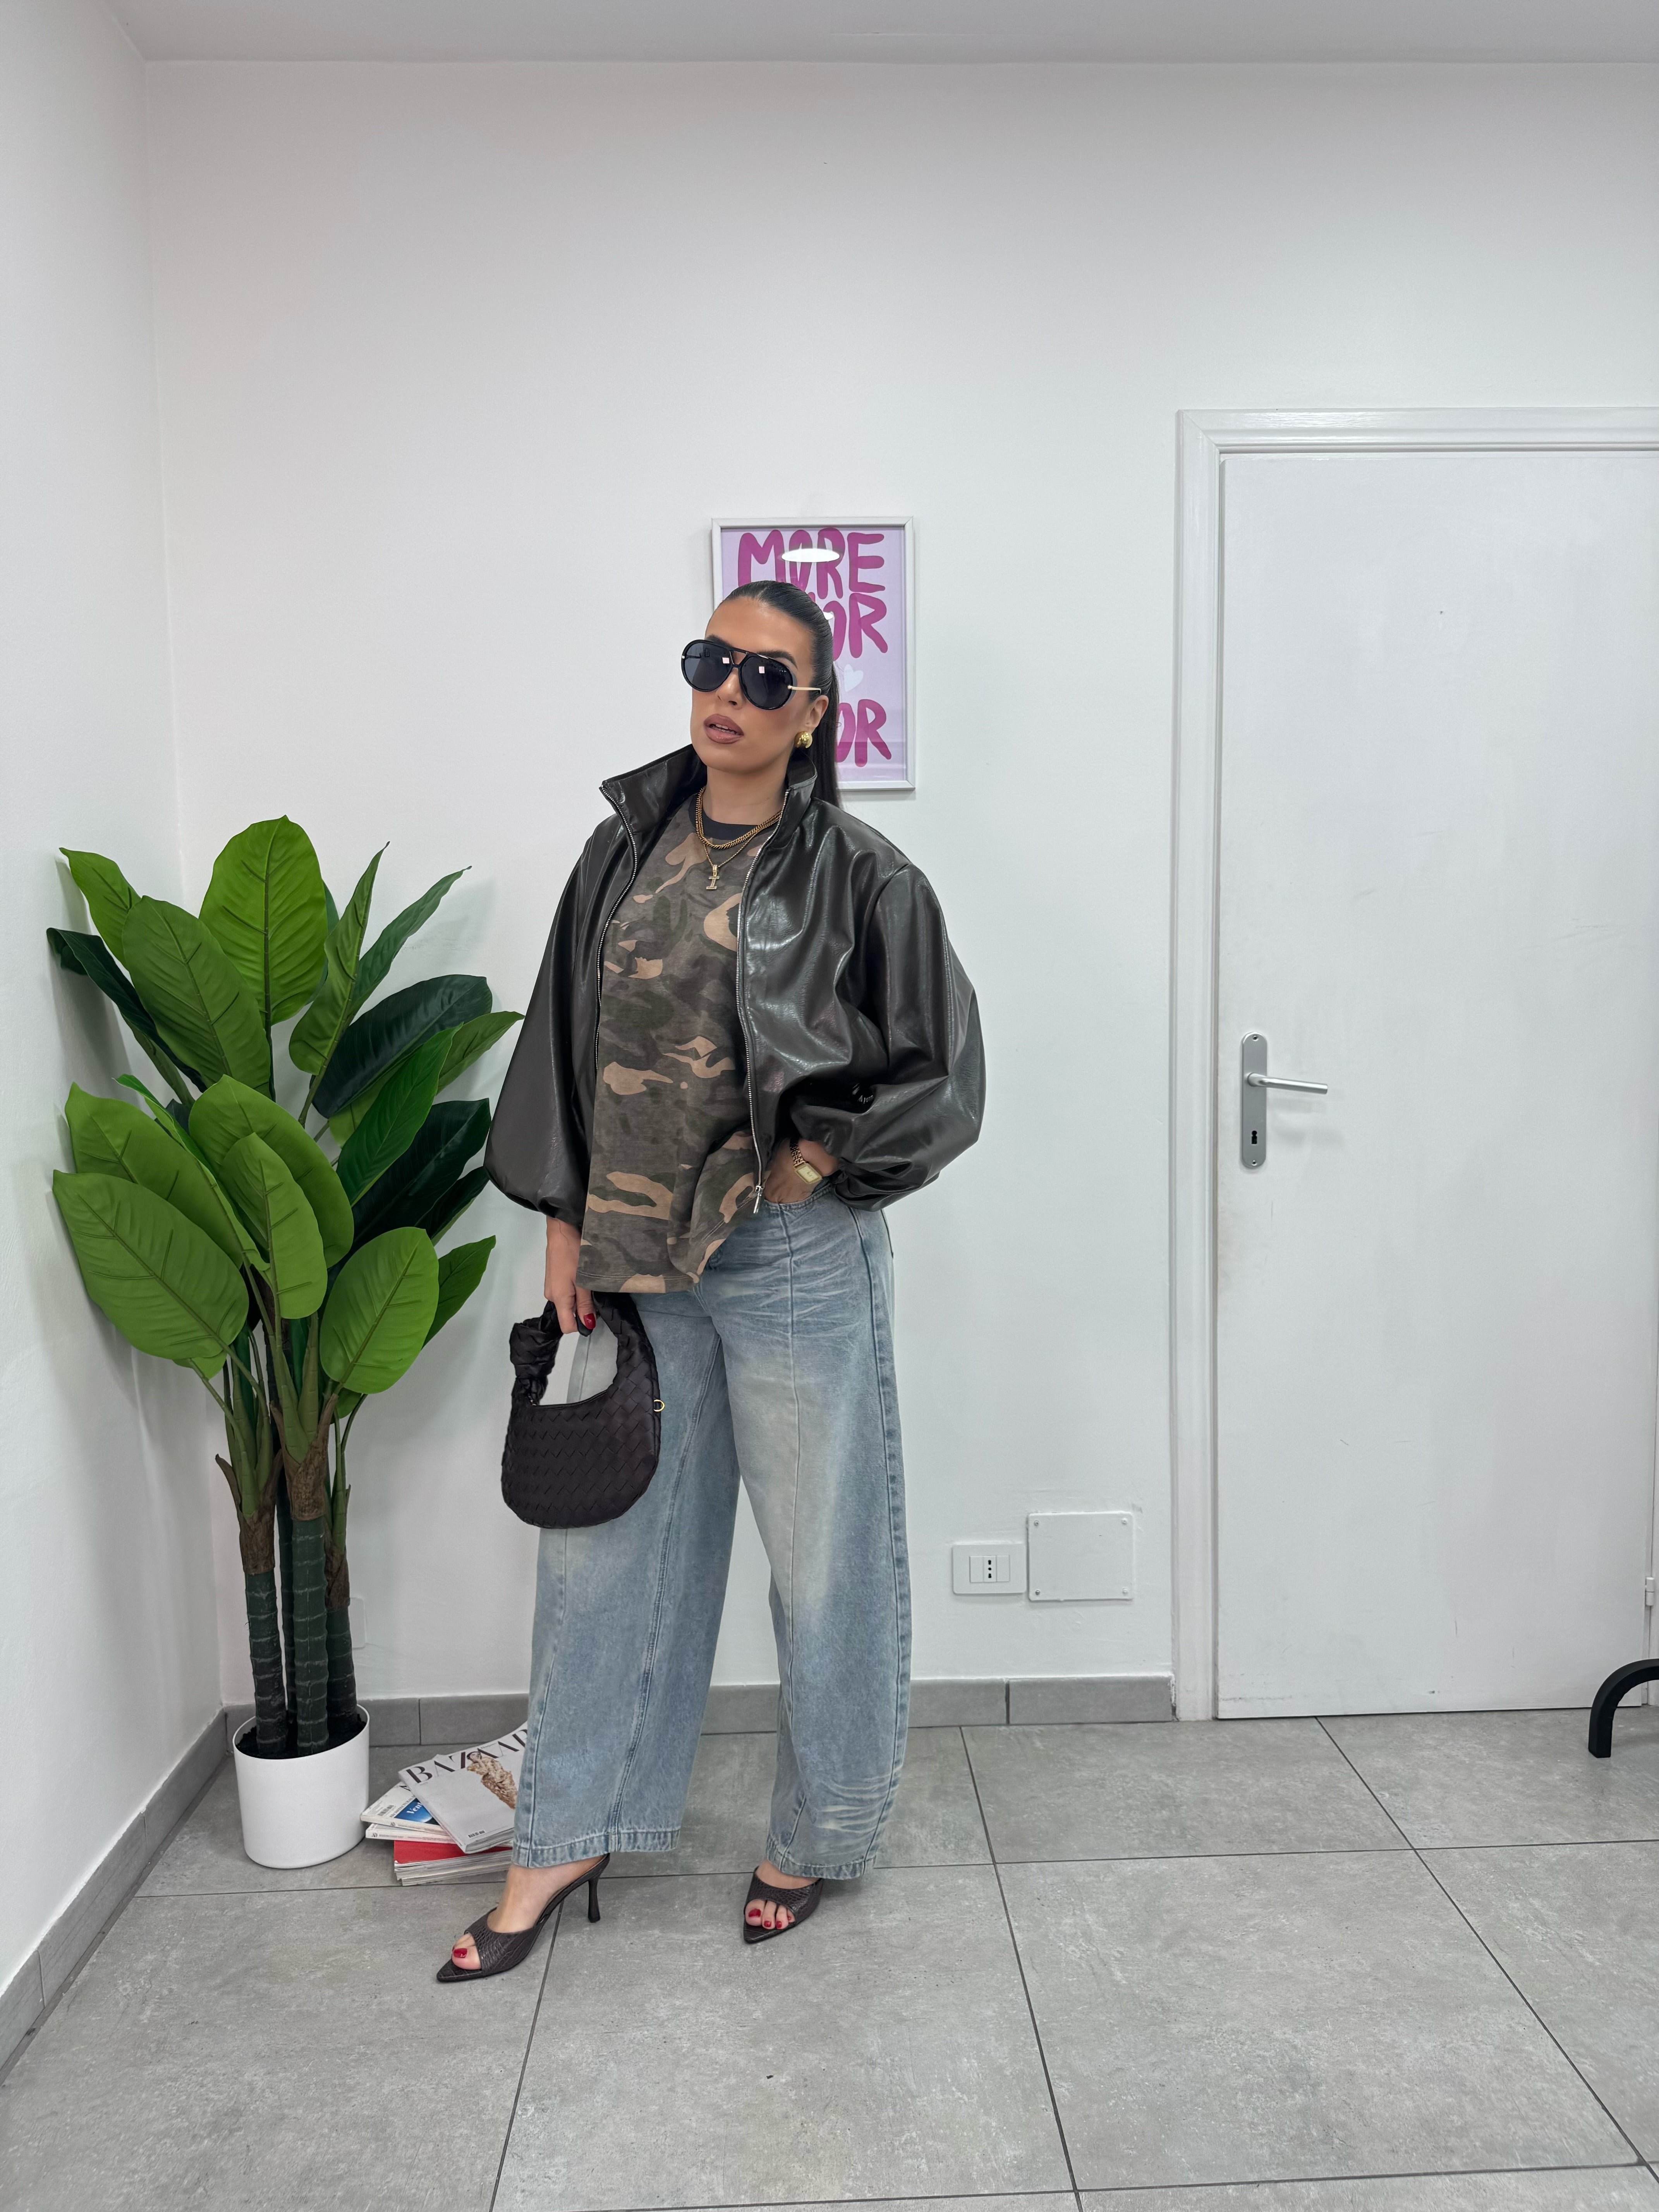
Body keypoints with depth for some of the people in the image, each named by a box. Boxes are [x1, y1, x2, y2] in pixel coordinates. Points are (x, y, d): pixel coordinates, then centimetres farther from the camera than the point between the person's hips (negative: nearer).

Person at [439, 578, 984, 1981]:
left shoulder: (858, 875, -7)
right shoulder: (627, 849, 6)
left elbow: (941, 1073, -3)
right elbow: (568, 1040, 9)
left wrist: (816, 1159, -11)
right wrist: (566, 1224, 5)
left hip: (796, 1262, -4)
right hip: (632, 1259, 4)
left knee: (822, 1550, 9)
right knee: (605, 1541, 13)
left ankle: (818, 1836, 31)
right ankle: (564, 1842, 30)